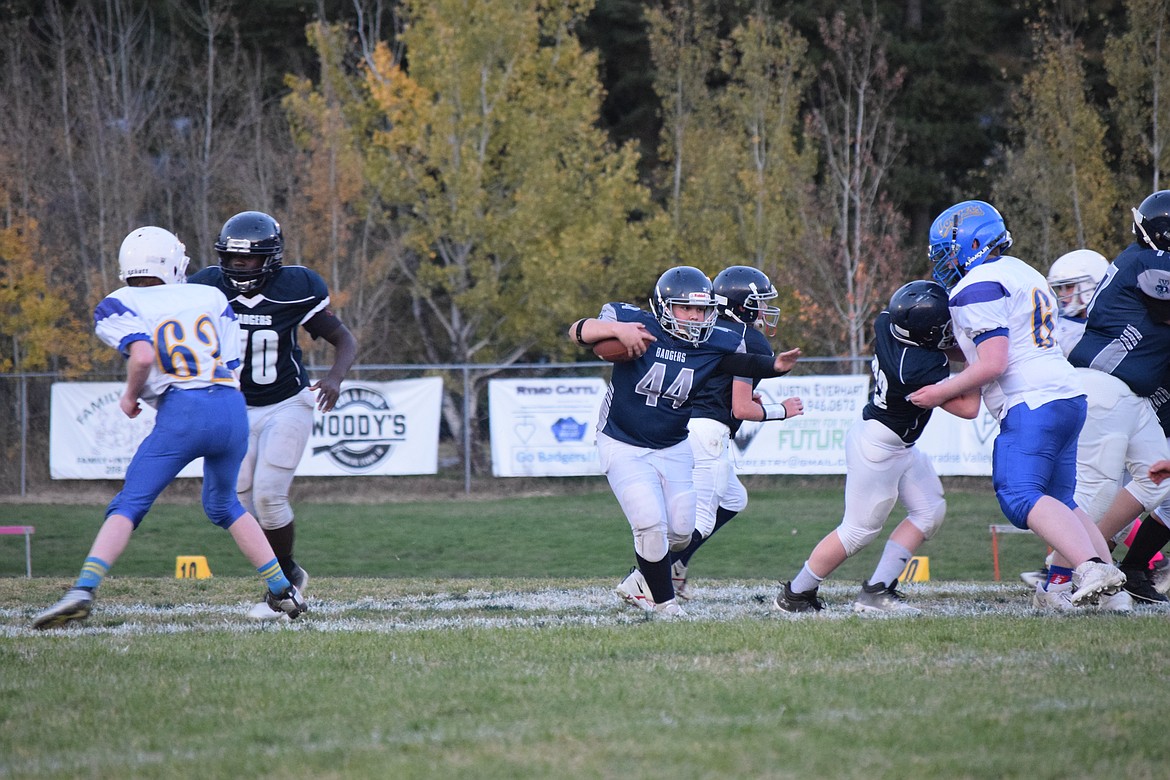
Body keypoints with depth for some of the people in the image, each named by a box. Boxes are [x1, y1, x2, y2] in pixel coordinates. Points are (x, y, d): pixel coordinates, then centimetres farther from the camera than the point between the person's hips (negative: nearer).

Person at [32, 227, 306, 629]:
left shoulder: (119, 307, 8)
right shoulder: (211, 298, 20)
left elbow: (143, 355, -11)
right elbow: (232, 370, 15)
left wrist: (130, 396, 6)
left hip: (182, 413, -4)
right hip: (233, 407, 4)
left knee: (128, 506, -3)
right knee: (223, 504, 27)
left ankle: (83, 591, -22)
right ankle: (283, 590, 24)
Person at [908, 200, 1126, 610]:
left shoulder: (978, 288, -9)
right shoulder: (1021, 272, 22)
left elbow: (993, 364, -17)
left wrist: (941, 392, -6)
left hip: (1033, 403, -10)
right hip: (1069, 394, 10)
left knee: (1021, 497, -18)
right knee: (1059, 500, 15)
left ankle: (1092, 566, -33)